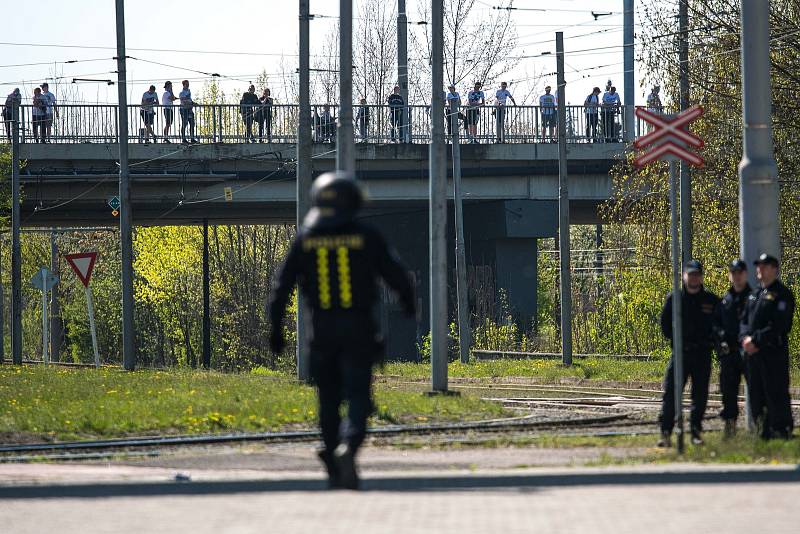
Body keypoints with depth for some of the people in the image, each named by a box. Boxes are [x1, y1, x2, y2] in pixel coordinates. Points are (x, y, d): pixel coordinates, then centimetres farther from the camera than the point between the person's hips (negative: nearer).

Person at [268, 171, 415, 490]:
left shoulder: (305, 239, 1)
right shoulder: (366, 237, -4)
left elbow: (282, 285, 0)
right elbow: (396, 275, 1)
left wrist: (275, 328, 6)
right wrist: (407, 301, 22)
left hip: (320, 330, 2)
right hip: (358, 329, -2)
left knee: (329, 399, 14)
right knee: (358, 397, -3)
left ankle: (336, 474, 18)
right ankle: (348, 446, -31)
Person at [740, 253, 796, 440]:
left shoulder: (782, 294, -6)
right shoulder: (754, 295, 20)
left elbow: (779, 326, -16)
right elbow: (745, 321, 18)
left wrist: (756, 340, -18)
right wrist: (746, 337, -4)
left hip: (774, 352, -8)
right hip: (752, 353, 8)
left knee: (776, 394, -7)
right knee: (756, 396, 10)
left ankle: (782, 430, -2)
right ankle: (764, 433, 16)